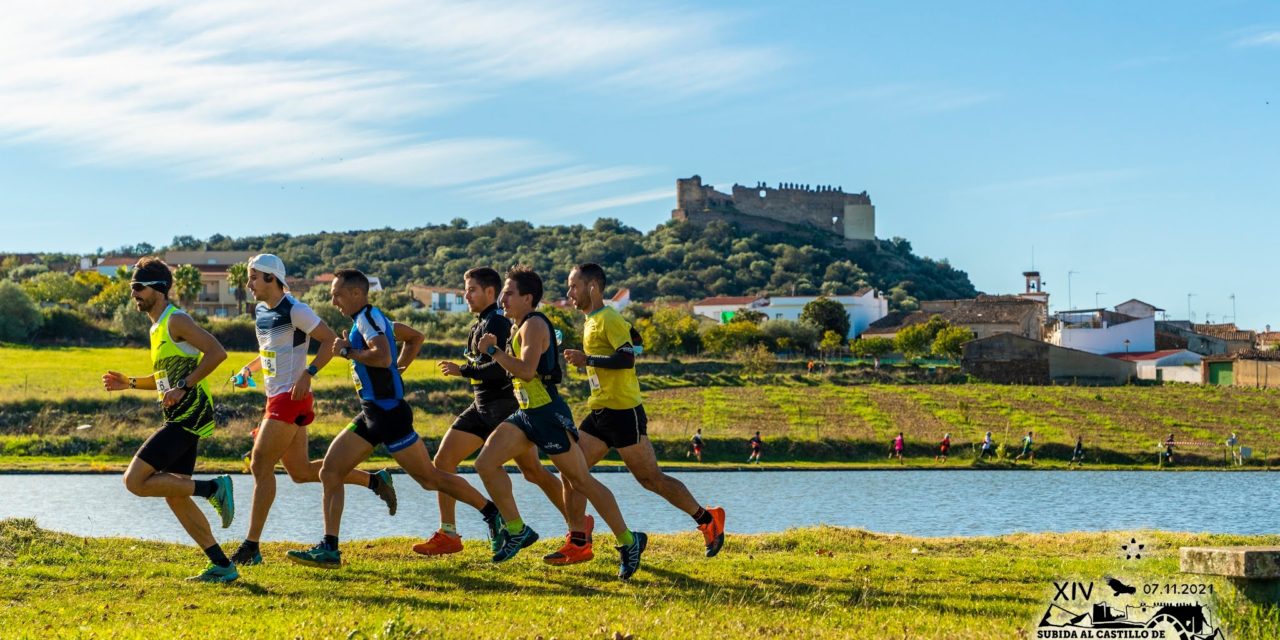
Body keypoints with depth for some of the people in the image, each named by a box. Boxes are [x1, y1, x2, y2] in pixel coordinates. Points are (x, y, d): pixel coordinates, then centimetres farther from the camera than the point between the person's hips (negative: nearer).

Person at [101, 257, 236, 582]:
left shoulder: (176, 320, -9)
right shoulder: (158, 326, 20)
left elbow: (217, 352, -21)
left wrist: (183, 387, -22)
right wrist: (130, 382, 18)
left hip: (188, 415, -10)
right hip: (179, 418, 10)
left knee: (135, 480, -14)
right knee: (175, 496, 10)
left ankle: (214, 488, -9)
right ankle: (222, 566, 11)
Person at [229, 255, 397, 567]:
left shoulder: (294, 310, -13)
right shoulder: (260, 311, 13)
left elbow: (330, 340, -15)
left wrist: (308, 373, -24)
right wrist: (248, 369, 11)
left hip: (290, 398, -10)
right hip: (276, 398, 10)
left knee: (260, 465, -10)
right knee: (301, 471, 12)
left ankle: (251, 547, -7)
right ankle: (374, 480, 23)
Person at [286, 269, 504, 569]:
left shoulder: (368, 317, -14)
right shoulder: (369, 319, 16)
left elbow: (383, 357, -31)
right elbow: (415, 337, 28)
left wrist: (347, 351, -18)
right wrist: (399, 368, 21)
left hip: (389, 412, -10)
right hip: (372, 413, 10)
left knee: (430, 478, 0)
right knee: (329, 472, 2)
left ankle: (493, 513, 14)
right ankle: (329, 549, 1)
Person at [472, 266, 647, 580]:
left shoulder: (534, 325, -14)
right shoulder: (519, 327, 15)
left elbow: (527, 370, -27)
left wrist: (493, 351, -19)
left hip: (549, 413, -10)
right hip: (527, 413, 10)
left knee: (581, 480, -5)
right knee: (486, 463, -1)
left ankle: (629, 542, 4)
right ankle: (517, 531, 8)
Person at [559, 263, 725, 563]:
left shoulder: (609, 319, -13)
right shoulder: (592, 321, 17)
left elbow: (627, 358, -25)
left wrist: (587, 359, -21)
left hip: (622, 412, -9)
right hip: (600, 414, 9)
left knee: (650, 478, -3)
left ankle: (708, 519, 10)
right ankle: (578, 543, 6)